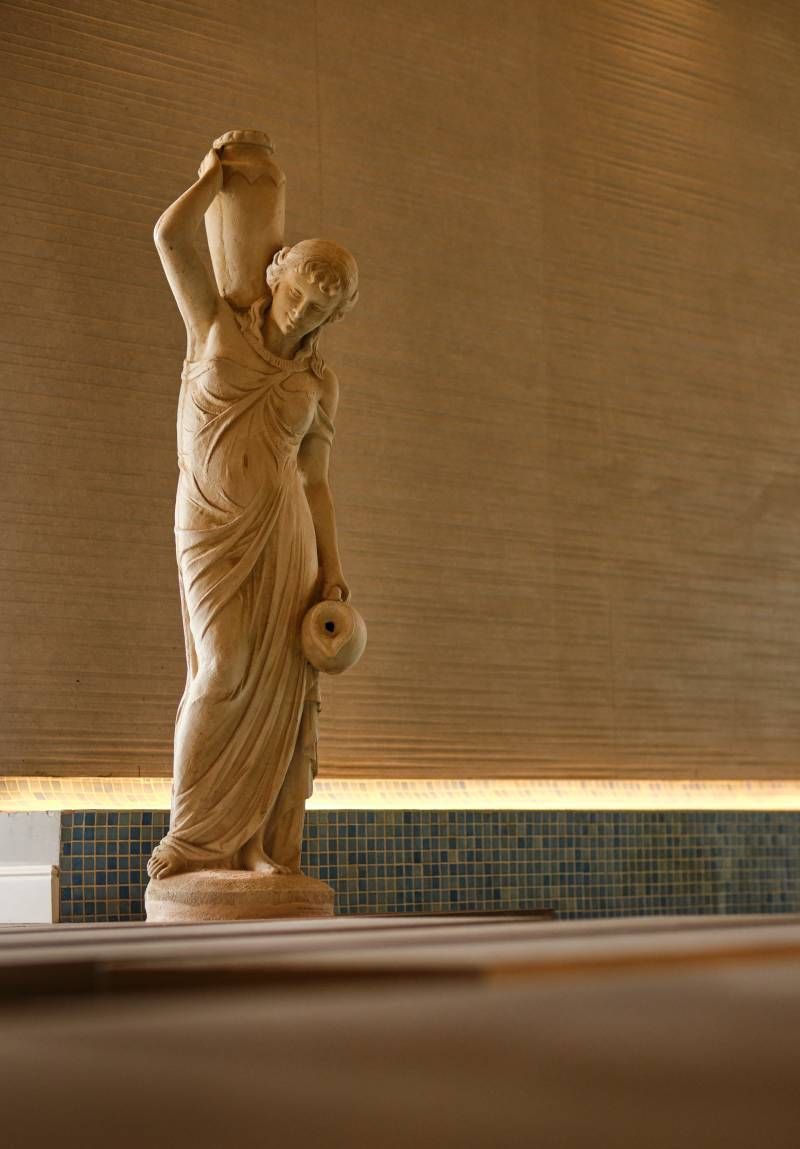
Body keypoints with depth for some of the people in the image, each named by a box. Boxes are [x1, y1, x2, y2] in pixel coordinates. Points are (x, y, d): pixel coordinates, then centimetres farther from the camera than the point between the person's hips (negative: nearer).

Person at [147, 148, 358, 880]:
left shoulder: (320, 385, 10)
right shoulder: (217, 325, 6)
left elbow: (316, 484, 9)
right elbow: (171, 235, -3)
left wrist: (331, 571, -1)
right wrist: (218, 172, 11)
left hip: (284, 532, 3)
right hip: (213, 530, -3)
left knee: (284, 687, -4)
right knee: (228, 673, -17)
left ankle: (269, 853, 0)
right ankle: (195, 843, -5)